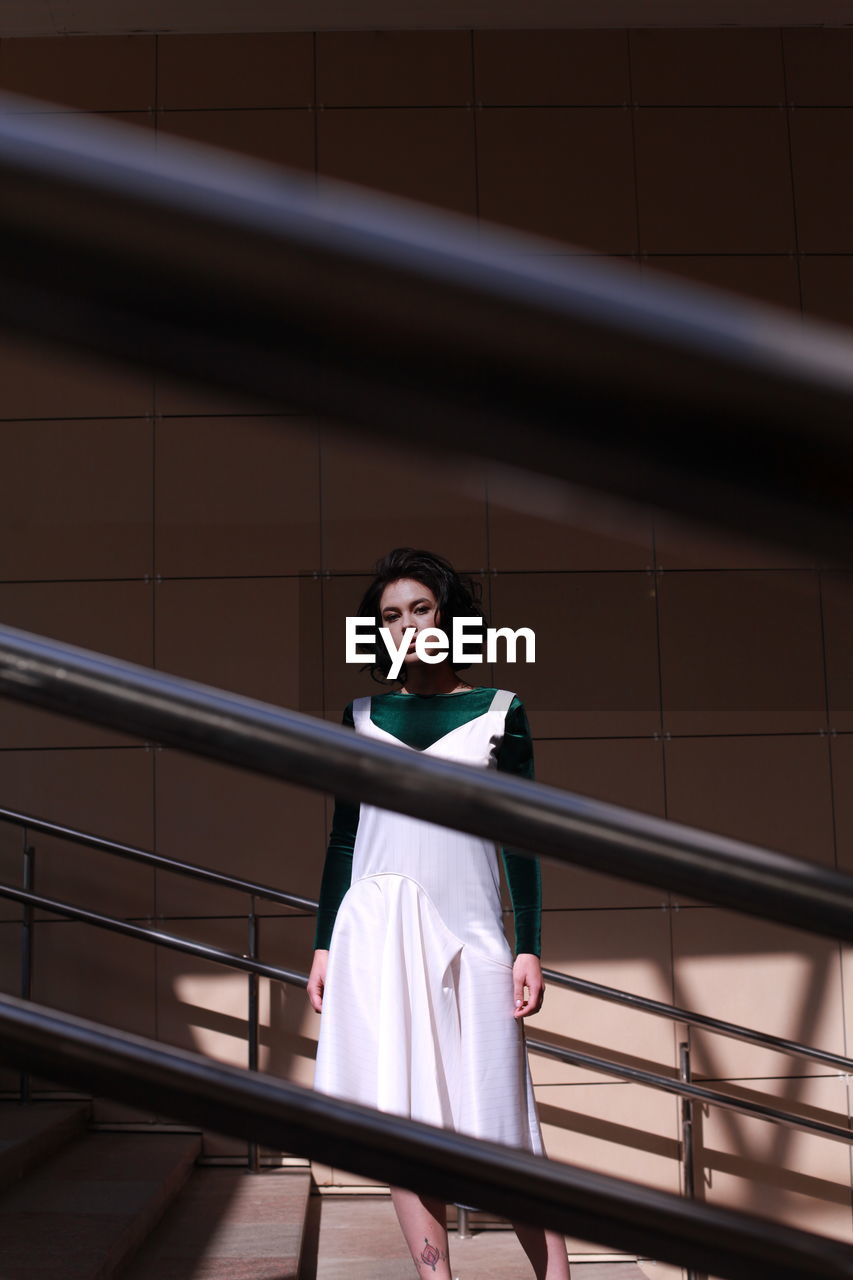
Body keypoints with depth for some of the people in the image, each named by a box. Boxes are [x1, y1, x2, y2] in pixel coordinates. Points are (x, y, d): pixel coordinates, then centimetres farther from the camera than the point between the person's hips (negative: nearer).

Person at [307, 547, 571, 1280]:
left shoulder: (499, 711, 6)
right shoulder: (362, 717, 11)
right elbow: (343, 838, 12)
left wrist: (529, 948, -3)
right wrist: (323, 946, 8)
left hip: (469, 933, -2)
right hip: (376, 928, 2)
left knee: (498, 1120, -2)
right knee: (402, 1118, -1)